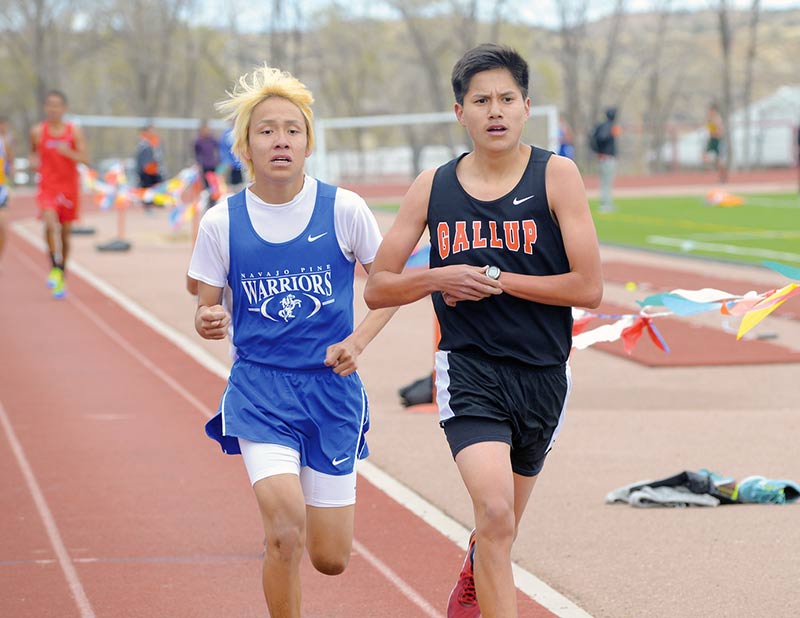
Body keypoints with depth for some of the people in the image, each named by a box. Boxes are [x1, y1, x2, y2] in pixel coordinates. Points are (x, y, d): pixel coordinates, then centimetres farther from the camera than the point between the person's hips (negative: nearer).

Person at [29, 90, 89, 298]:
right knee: (50, 223, -27)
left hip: (69, 188, 1)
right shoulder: (38, 131, -1)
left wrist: (69, 152, -23)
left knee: (65, 233, 10)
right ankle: (55, 268, -20)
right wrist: (34, 160, -1)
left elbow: (85, 159, -6)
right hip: (47, 187, -1)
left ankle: (62, 278, 26)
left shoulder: (74, 131, -3)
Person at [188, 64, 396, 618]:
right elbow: (207, 306, 6)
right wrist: (209, 322, -18)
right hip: (259, 389, -1)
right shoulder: (222, 222, -4)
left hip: (331, 389, 1)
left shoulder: (343, 209, -5)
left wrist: (358, 341, -12)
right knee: (286, 531, -24)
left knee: (330, 560, 6)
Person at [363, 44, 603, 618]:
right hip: (469, 371, -1)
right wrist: (439, 277, -12)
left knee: (501, 527, 19)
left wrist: (495, 279, -12)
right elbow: (378, 288, 7)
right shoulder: (433, 187, 1)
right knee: (495, 512, -24)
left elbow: (589, 288, -11)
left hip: (543, 373, 1)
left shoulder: (556, 175, -5)